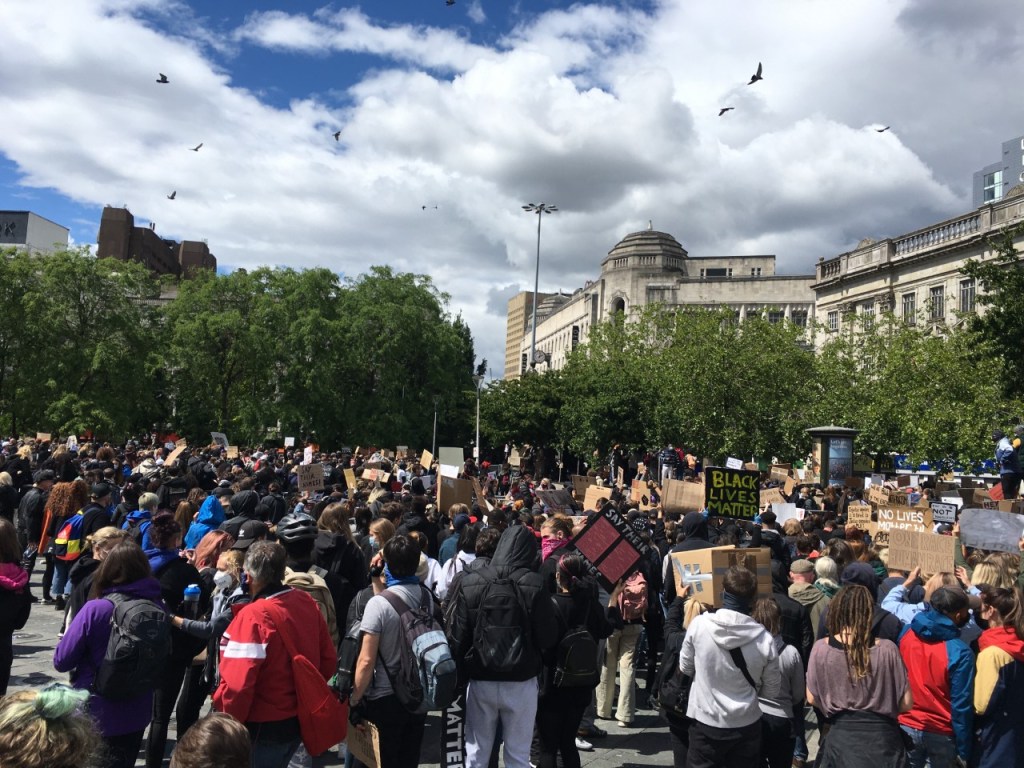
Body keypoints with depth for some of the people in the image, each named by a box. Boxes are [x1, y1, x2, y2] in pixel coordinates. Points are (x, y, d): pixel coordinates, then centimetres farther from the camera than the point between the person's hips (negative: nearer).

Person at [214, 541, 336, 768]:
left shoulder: (253, 616, -24)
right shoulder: (307, 602, -5)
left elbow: (237, 684, -25)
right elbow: (328, 660, 3)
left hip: (263, 727, -6)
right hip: (301, 720, 7)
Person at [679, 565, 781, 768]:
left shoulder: (699, 624, -17)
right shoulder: (764, 639, -16)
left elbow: (685, 668, -2)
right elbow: (771, 691, -2)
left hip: (705, 723, -1)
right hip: (746, 725, 1)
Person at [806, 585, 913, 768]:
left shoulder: (821, 649, -11)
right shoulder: (886, 649, -14)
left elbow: (812, 698, 0)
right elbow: (906, 703, -7)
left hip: (841, 737, 0)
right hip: (882, 738, 0)